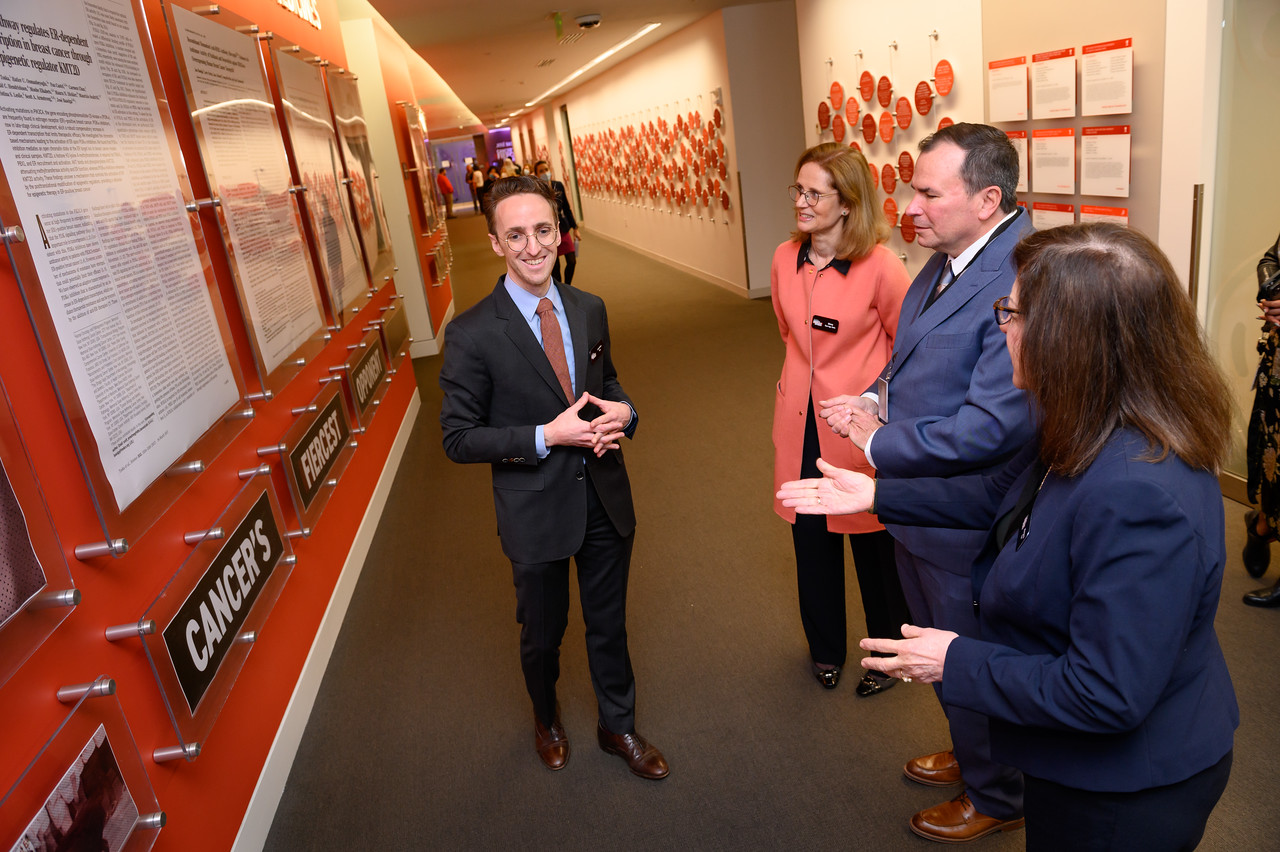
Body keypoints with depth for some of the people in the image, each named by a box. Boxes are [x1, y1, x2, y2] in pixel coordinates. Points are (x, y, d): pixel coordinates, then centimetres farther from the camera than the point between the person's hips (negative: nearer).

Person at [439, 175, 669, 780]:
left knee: (609, 624, 20)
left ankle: (618, 727, 45)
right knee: (543, 633, 19)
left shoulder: (590, 310, -1)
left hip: (605, 499, 4)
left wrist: (623, 411, -10)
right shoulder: (471, 334, -17)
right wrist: (546, 436, -24)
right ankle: (546, 720, 51)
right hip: (535, 509, -3)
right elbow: (458, 438, -14)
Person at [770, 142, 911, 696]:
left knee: (873, 545, 11)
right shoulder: (785, 259, -2)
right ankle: (825, 646, 41)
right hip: (801, 422, 5)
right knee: (811, 539, 18)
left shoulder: (879, 267, -18)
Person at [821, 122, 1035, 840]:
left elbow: (992, 426, -32)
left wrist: (879, 444, -20)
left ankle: (997, 797, 43)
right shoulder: (946, 263, 2)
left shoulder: (1024, 280, -29)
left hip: (967, 530, -9)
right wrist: (878, 400, -3)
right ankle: (971, 757, 55)